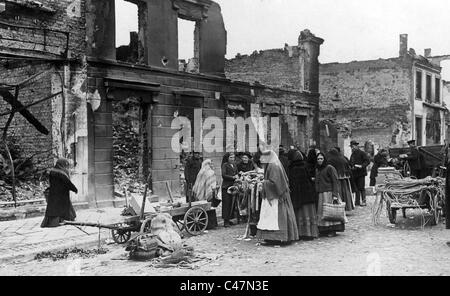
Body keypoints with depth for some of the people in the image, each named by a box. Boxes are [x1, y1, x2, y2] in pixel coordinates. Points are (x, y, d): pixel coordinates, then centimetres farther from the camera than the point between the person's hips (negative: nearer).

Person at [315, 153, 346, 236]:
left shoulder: (330, 168, -6)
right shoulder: (317, 170, 16)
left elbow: (335, 182, -10)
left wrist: (335, 194, -17)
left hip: (329, 193, -7)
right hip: (320, 194, 7)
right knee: (321, 211, 4)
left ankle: (332, 230, -3)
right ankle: (324, 230, 9)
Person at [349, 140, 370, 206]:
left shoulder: (362, 153, -4)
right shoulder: (352, 155, 18)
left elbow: (368, 161, -10)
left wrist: (362, 166, -22)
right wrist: (351, 167, 4)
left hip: (361, 173, -7)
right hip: (354, 173, 7)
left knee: (361, 187, -8)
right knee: (356, 188, 8)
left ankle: (364, 201, -3)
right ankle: (357, 201, 14)